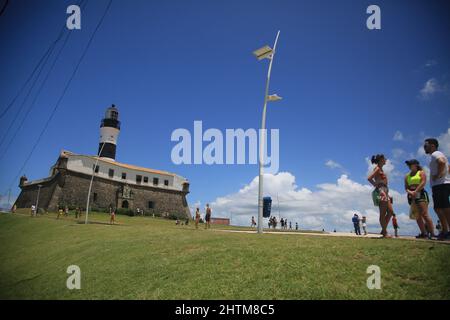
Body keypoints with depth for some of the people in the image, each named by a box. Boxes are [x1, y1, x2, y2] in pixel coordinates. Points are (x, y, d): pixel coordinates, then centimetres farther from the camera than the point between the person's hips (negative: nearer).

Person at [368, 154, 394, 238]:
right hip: (380, 191, -10)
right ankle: (385, 233, -3)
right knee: (383, 213, -6)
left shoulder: (381, 169, 21)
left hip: (385, 192, 10)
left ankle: (384, 230, 13)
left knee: (390, 211, 6)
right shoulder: (377, 168, -6)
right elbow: (369, 178, -19)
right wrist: (376, 185, -11)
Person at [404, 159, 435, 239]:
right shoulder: (407, 176, 20)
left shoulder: (421, 172, 6)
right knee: (417, 216, 0)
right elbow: (406, 187, 13)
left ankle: (432, 233, -12)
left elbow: (423, 182, -9)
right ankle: (424, 233, 1)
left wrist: (415, 191, -16)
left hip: (420, 194, -6)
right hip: (412, 196, 6)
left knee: (424, 214, -14)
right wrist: (409, 192, -9)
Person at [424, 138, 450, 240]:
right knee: (438, 208, 14)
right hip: (439, 185, 11)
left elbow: (441, 162, -30)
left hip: (440, 185, -11)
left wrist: (438, 175, -21)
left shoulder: (435, 154, -8)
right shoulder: (437, 155, 24)